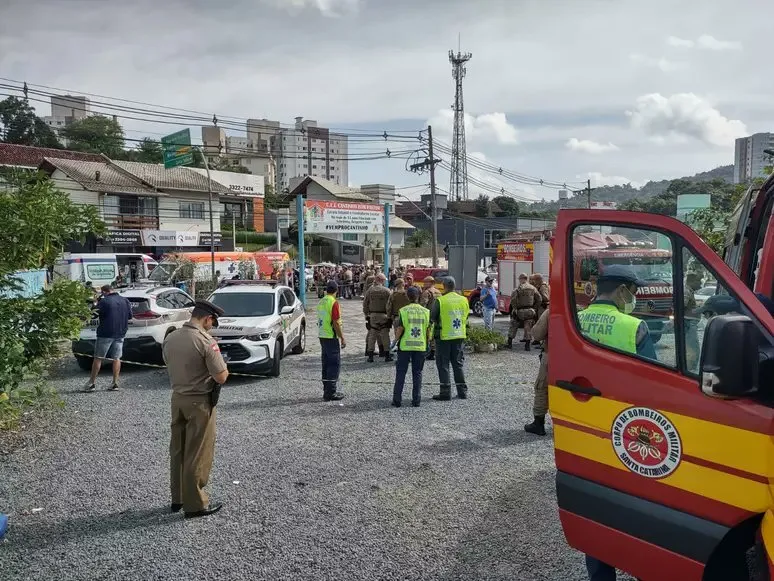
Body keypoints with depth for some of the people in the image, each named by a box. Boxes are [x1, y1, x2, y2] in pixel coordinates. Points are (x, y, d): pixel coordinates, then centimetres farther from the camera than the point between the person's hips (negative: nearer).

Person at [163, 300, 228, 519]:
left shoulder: (170, 338, 1)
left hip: (177, 398, 7)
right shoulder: (206, 342, -20)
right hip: (199, 402, -7)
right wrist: (224, 369, 1)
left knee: (177, 450, 17)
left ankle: (178, 498, 28)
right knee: (197, 454, 3)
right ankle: (195, 504, 11)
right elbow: (221, 377, -19)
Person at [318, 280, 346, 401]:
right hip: (331, 337, -8)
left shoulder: (321, 302, 10)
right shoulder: (333, 302, -15)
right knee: (335, 364, -3)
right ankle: (330, 393, -4)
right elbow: (336, 323, -18)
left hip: (322, 336, 8)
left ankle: (327, 391, 18)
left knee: (326, 364, 13)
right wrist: (342, 338, -11)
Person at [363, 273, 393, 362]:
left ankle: (370, 355, 6)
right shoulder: (387, 291, -6)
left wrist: (366, 314, 12)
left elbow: (365, 304, 3)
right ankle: (387, 355, 9)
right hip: (383, 316, -2)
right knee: (385, 336, 6)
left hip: (372, 315, 2)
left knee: (372, 336, 6)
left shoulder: (369, 291, 1)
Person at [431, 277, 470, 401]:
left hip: (444, 336, -5)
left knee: (443, 365, 4)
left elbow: (432, 318, -9)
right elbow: (466, 317, 12)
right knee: (458, 363, 14)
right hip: (460, 336, 5)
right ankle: (462, 391, 16)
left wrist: (437, 323, 10)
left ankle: (445, 393, 3)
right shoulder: (464, 300, 2)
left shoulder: (440, 301, -13)